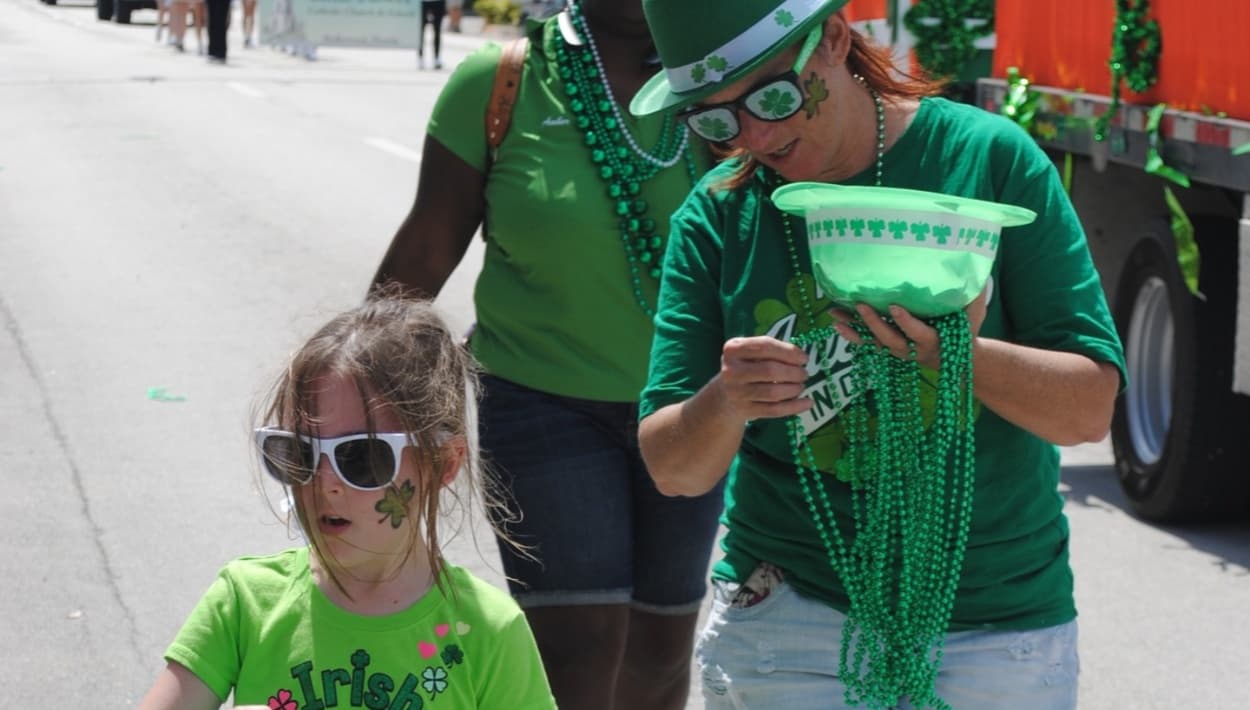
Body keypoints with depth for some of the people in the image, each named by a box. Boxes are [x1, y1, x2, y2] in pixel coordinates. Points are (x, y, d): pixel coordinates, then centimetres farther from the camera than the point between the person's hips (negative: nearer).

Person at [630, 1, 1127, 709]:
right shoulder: (718, 215, -3)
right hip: (787, 618, 1)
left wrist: (962, 355, -28)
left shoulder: (988, 155, -9)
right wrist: (724, 404, -25)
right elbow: (674, 470, -3)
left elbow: (1090, 409, -9)